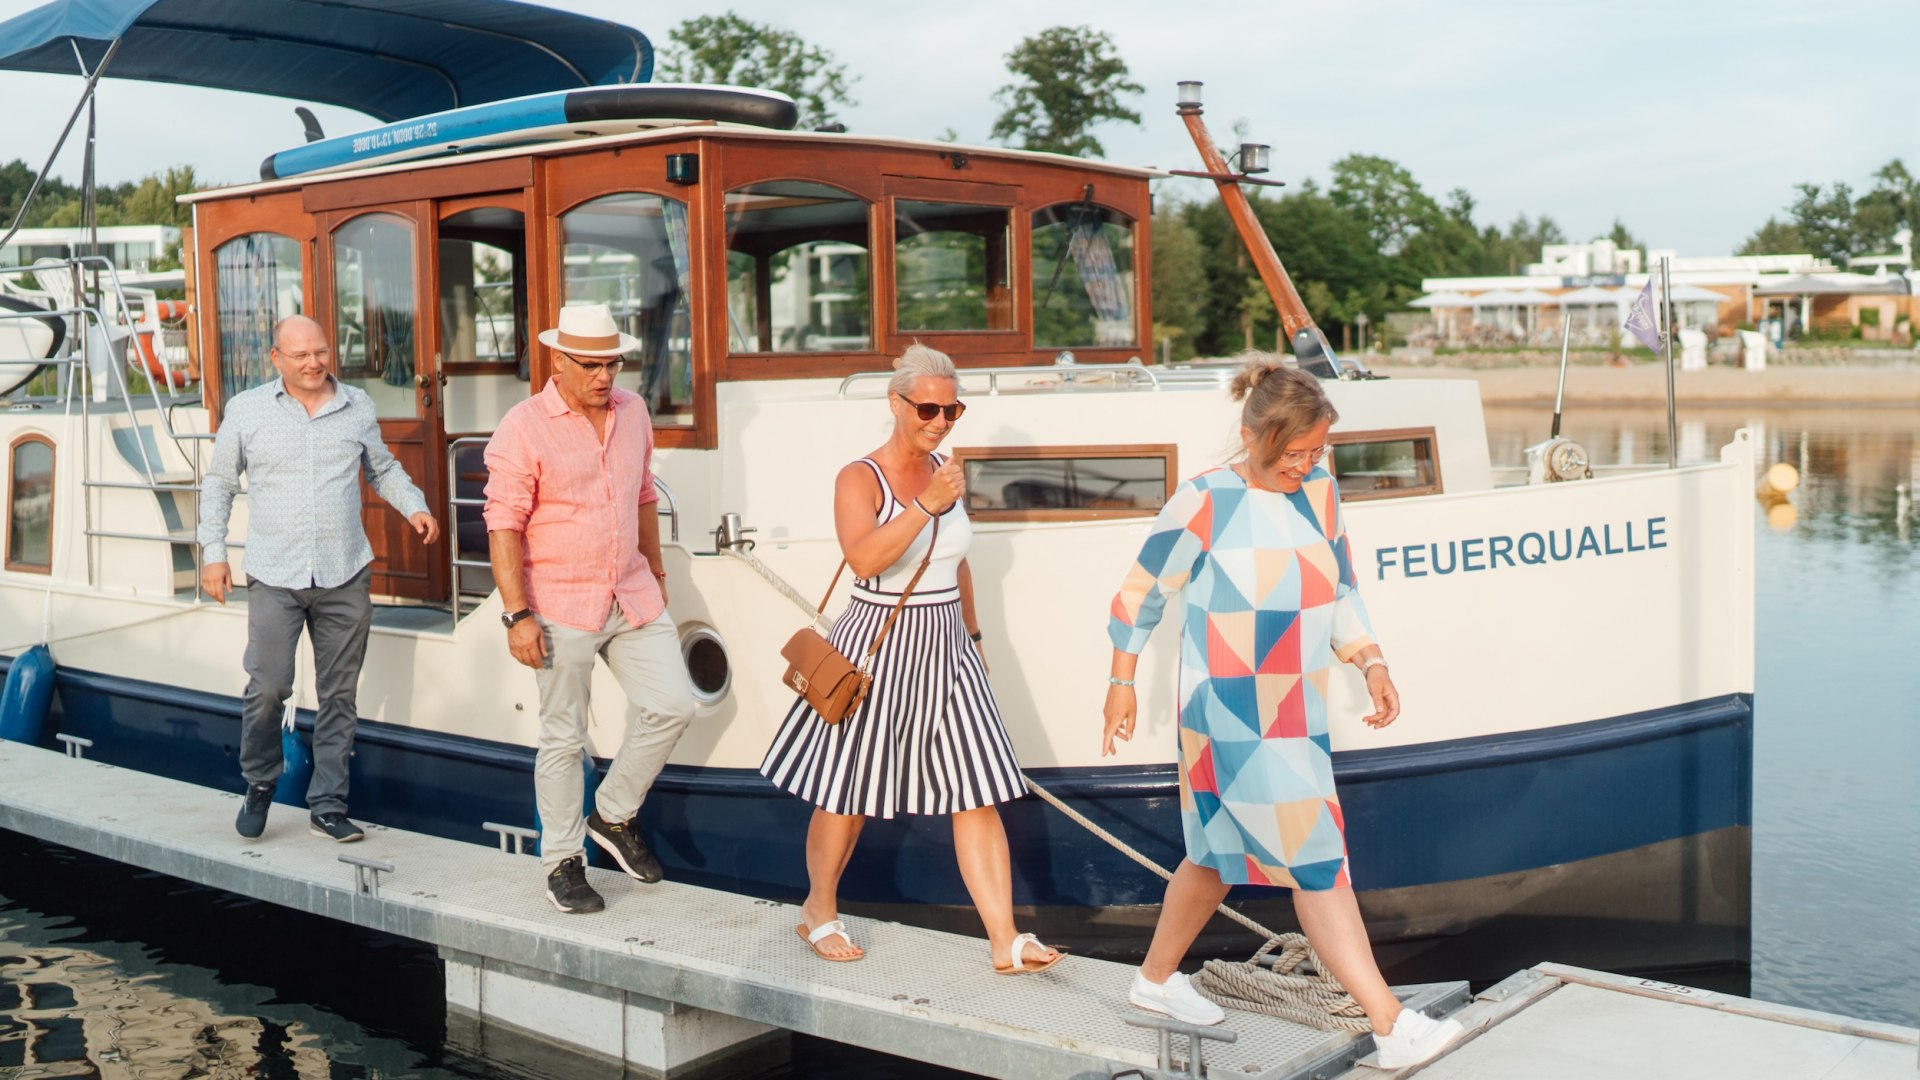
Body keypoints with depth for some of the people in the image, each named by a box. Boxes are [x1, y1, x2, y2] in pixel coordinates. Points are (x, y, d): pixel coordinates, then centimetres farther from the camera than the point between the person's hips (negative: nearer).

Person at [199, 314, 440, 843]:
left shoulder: (358, 406, 7)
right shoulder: (246, 410, 2)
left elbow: (383, 468, 19)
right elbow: (219, 484, 9)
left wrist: (414, 507, 3)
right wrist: (212, 551, 3)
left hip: (346, 578, 2)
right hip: (274, 579, -2)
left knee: (339, 695, 5)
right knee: (267, 687, -5)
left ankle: (327, 805, 14)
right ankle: (258, 785, 20)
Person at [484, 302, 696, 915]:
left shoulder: (632, 412, 6)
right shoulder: (524, 427, -12)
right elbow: (503, 525, -14)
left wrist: (656, 572, 22)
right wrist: (518, 614, -19)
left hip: (633, 598, 6)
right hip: (562, 609, -5)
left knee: (672, 706, 2)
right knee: (564, 739, 3)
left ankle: (615, 816, 23)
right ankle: (563, 863, 17)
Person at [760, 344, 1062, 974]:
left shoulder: (947, 474, 8)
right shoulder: (860, 478, -11)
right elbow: (864, 558, -29)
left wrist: (973, 636, 24)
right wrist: (926, 505, -33)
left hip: (945, 651, 5)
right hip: (877, 650, -5)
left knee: (979, 796, 0)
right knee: (847, 794, 8)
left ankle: (1004, 940, 3)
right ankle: (819, 911, 31)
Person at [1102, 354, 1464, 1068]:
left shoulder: (1319, 492, 5)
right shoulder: (1204, 503, -13)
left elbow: (1339, 593, 14)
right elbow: (1141, 593, -4)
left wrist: (1371, 665, 2)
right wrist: (1122, 682, 0)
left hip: (1299, 716, 7)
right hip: (1230, 721, -7)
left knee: (1220, 854, 18)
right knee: (1315, 862, -9)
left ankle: (1156, 980, 37)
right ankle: (1392, 1027, -6)